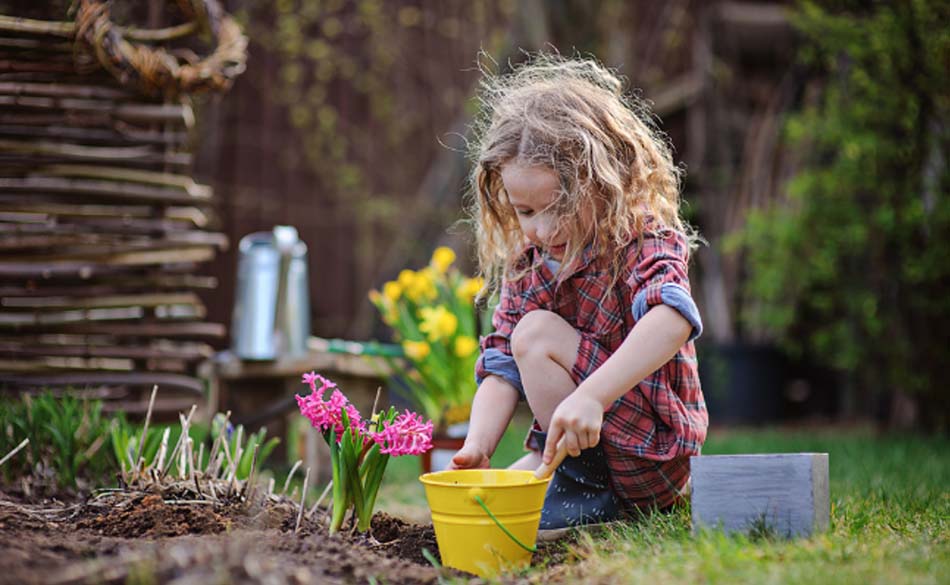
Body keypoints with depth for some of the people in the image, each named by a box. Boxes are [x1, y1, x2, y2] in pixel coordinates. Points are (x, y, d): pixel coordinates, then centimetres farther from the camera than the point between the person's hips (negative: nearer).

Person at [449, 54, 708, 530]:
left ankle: (583, 487, -12)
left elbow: (672, 320, -39)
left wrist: (591, 396, -50)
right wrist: (476, 449, -19)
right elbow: (501, 367, -1)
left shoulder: (644, 245, -16)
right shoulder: (527, 265, 3)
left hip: (651, 455, -7)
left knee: (536, 333, -19)